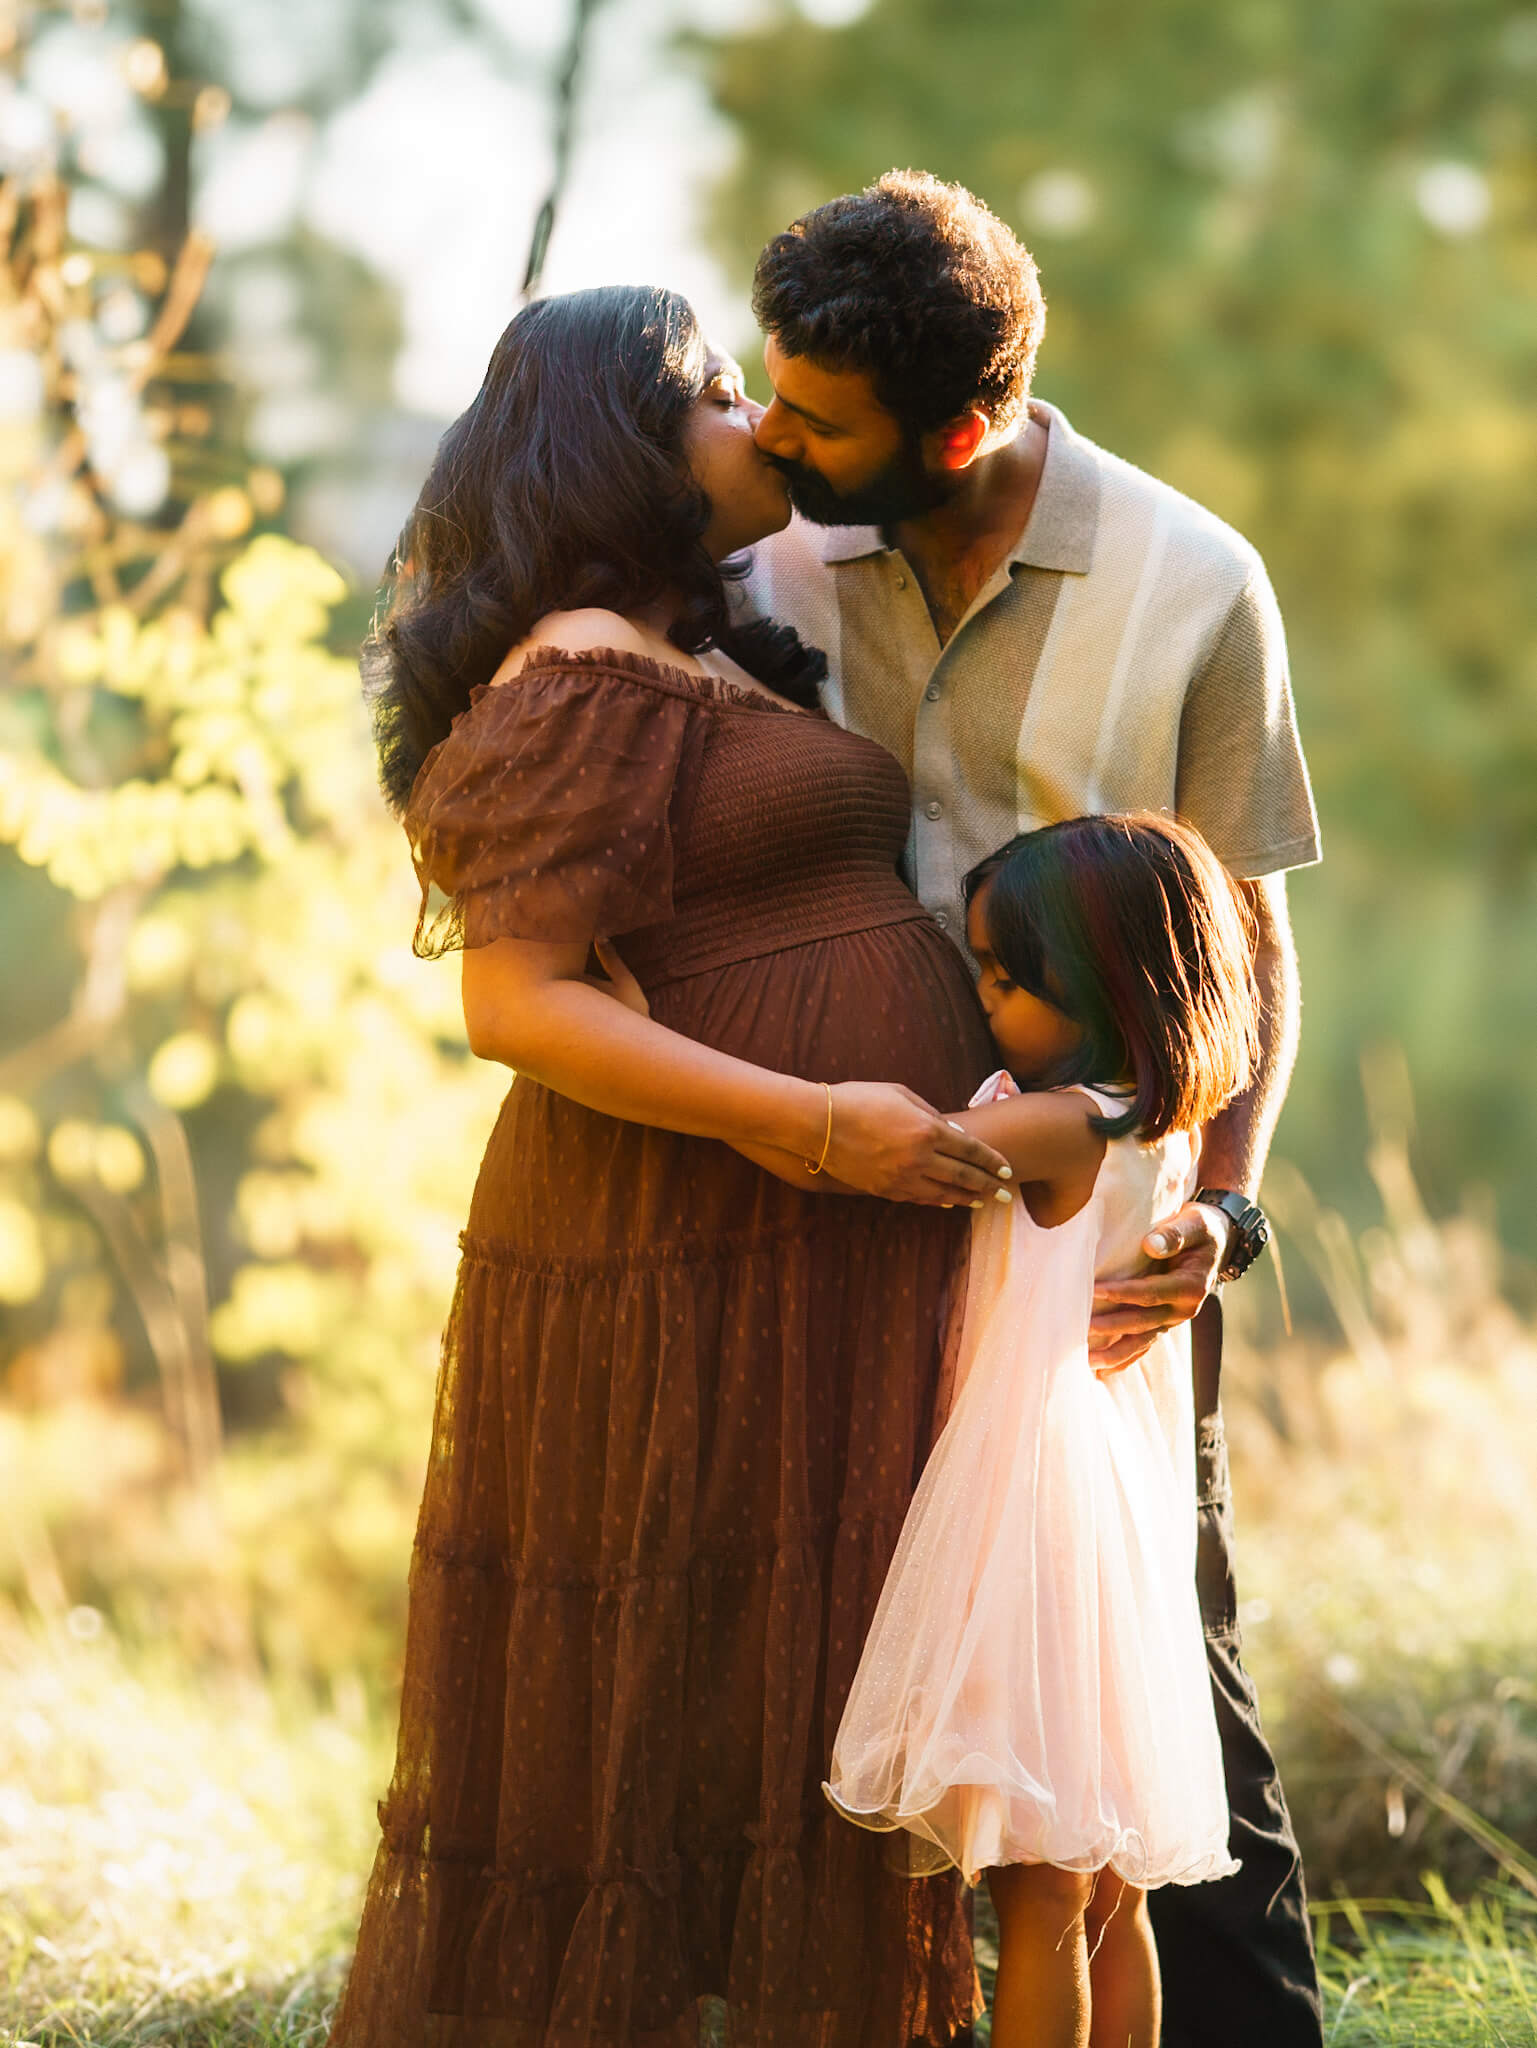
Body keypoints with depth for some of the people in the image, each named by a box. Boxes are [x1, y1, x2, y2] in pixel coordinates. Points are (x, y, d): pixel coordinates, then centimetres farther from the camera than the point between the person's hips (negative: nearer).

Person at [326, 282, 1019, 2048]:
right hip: (695, 1268, -10)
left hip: (804, 1267, 10)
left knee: (773, 1693, 13)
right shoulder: (584, 675, -13)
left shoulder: (706, 658, 16)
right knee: (621, 1705, -2)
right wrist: (815, 1125, -24)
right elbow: (517, 1002, -20)